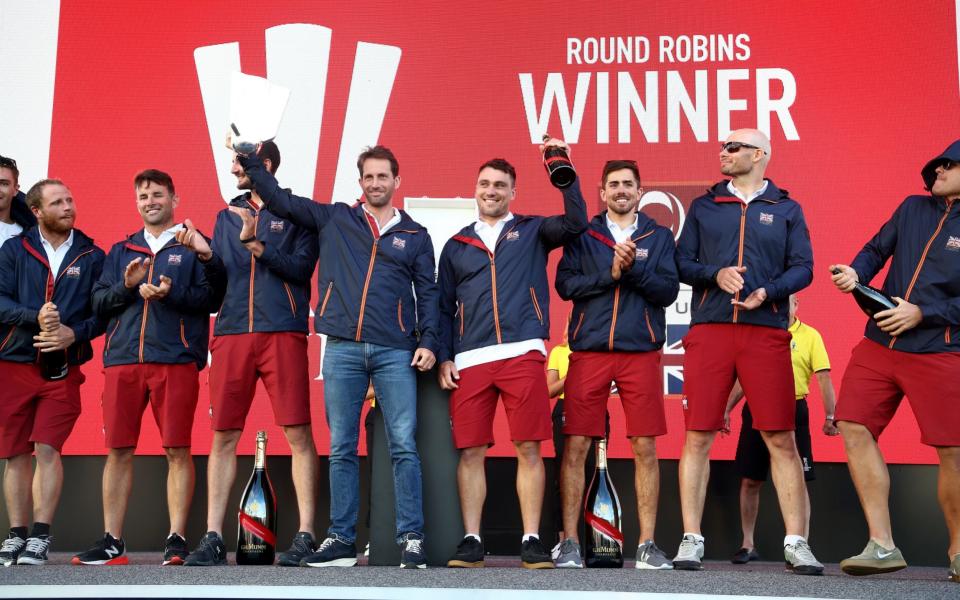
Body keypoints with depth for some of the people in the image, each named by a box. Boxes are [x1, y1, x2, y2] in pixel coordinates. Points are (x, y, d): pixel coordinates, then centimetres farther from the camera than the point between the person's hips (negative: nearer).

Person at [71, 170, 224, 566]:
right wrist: (126, 285, -4)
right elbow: (98, 302, 14)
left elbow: (211, 297, -2)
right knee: (118, 451, 3)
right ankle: (112, 542, 10)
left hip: (176, 360, -4)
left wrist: (171, 294, -16)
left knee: (177, 451, -4)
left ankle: (177, 540, 1)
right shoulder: (120, 251, 22)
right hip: (122, 360, 4)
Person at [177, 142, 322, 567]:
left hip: (283, 332, -4)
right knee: (223, 435, 3)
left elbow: (301, 268, -7)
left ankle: (305, 535, 1)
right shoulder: (228, 215, 20)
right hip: (231, 332, 4)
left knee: (298, 433, -5)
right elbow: (219, 278, 17)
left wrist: (255, 243, -16)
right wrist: (205, 252, -2)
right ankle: (213, 538, 8)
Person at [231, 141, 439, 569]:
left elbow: (427, 294, 11)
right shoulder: (334, 220, 14)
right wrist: (248, 159, 9)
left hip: (394, 353, -1)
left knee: (403, 446, -6)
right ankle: (341, 540, 12)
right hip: (342, 350, 1)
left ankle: (412, 540, -1)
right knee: (341, 449, 4)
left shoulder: (415, 236, 13)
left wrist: (428, 341, -1)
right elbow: (280, 200, 14)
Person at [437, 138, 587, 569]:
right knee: (470, 451, 0)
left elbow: (575, 223, -3)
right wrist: (444, 357, 7)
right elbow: (444, 308, 18)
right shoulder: (457, 245, 19)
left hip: (523, 353, -2)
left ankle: (531, 541, 1)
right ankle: (471, 540, 6)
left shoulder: (531, 231, 15)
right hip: (469, 360, 2)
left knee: (529, 449, -4)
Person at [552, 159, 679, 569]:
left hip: (641, 352, 0)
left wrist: (632, 268, -13)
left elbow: (669, 290, 0)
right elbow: (565, 284, -1)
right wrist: (610, 274, -11)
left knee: (645, 448, 0)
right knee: (575, 446, -3)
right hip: (589, 350, 0)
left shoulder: (659, 237, 12)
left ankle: (647, 544, 7)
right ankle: (569, 542, 4)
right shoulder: (583, 235, 11)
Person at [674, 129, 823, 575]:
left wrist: (767, 292, -12)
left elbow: (802, 267, 6)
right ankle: (691, 541, 4)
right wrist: (715, 274, -9)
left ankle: (795, 543, 3)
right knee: (697, 437, -2)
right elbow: (682, 263, 10)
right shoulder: (703, 207, 16)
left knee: (782, 439, -3)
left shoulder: (786, 210, 13)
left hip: (767, 332, -1)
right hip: (708, 332, 1)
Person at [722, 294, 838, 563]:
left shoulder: (810, 336, 1)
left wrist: (830, 416, -12)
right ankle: (748, 545, 17)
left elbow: (824, 378, -4)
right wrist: (727, 409, 12)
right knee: (749, 480, 6)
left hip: (793, 411, -3)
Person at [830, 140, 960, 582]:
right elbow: (876, 250, 16)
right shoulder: (913, 209, 11)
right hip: (878, 345, 5)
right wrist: (856, 273, -5)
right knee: (855, 429, -3)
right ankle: (881, 546, 3)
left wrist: (923, 313, -16)